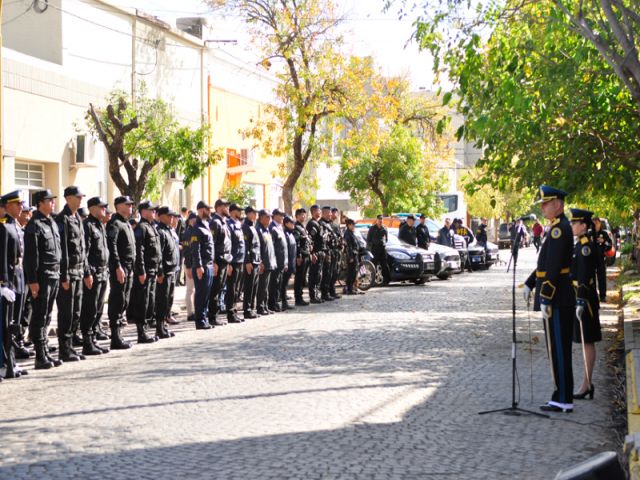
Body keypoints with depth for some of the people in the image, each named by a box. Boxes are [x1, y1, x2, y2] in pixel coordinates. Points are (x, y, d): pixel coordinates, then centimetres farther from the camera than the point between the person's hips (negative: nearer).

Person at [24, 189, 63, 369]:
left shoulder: (52, 223, 15)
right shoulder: (34, 225, -10)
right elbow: (31, 255, -14)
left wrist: (58, 274, 16)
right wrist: (32, 281, -17)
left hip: (54, 276, 8)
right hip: (41, 278, -8)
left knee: (46, 318, 12)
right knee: (39, 317, -3)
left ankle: (46, 353, 18)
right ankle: (40, 357, 0)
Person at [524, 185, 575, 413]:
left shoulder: (559, 228, -16)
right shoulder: (559, 227, 16)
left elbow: (554, 267, -22)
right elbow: (546, 262, 24)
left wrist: (545, 299, -22)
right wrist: (529, 283, 21)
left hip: (557, 299, -10)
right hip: (562, 298, 10)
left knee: (558, 349, -5)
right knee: (559, 349, 14)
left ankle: (563, 401, 0)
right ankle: (563, 396, 20)